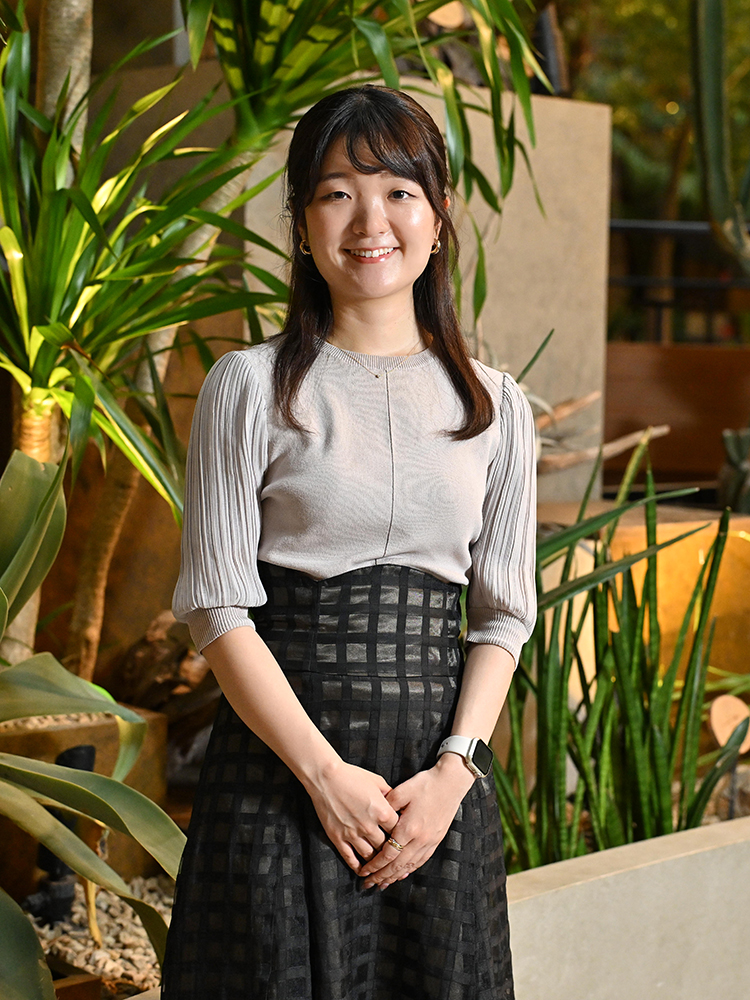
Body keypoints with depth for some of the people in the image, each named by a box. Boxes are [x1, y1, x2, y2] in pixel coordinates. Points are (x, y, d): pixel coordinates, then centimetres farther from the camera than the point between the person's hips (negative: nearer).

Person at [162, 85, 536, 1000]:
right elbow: (218, 606, -6)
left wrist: (455, 769, -7)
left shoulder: (494, 406, 8)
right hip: (282, 765, -2)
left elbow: (504, 613, 7)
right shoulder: (250, 388, -1)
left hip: (440, 773, 3)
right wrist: (324, 771, -13)